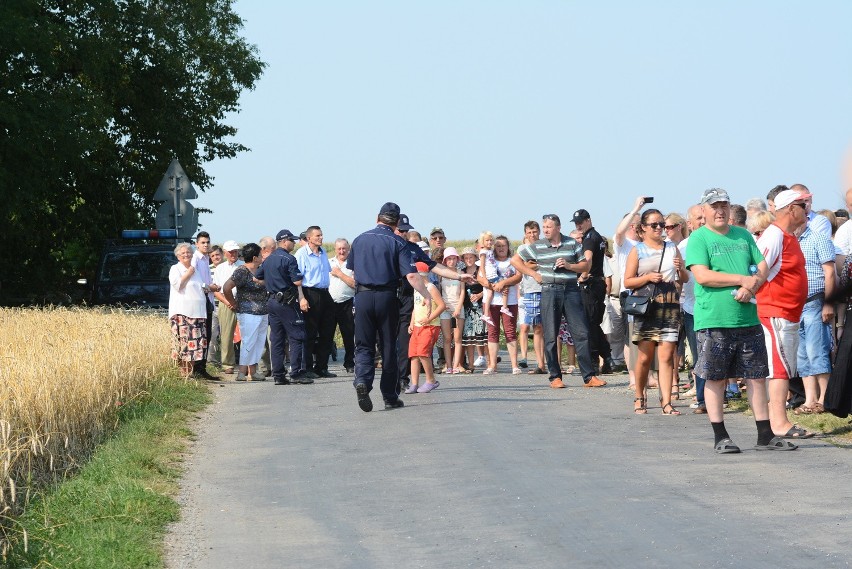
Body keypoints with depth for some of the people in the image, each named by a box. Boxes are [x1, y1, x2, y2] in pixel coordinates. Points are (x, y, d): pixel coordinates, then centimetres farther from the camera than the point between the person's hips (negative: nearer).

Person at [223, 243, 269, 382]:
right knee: (248, 342, -8)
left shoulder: (259, 270, 12)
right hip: (248, 312, -9)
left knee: (259, 343, 9)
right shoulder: (242, 272, -14)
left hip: (263, 313, 9)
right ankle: (242, 372, -4)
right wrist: (234, 303, -9)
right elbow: (226, 288, -21)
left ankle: (253, 371, 14)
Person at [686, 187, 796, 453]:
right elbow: (702, 275, -14)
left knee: (757, 376, 6)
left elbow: (762, 266, 12)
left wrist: (752, 286, -10)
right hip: (713, 320, -5)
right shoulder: (698, 238, -2)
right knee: (715, 379, 0)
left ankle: (765, 435, 10)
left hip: (748, 319, 5)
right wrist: (743, 279, -13)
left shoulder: (743, 236, 15)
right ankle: (720, 437, 7)